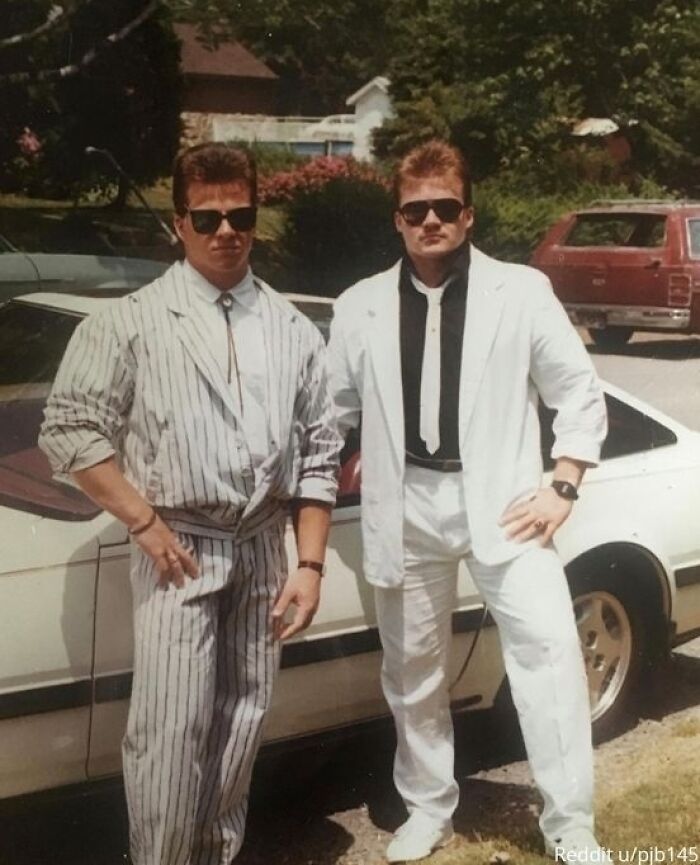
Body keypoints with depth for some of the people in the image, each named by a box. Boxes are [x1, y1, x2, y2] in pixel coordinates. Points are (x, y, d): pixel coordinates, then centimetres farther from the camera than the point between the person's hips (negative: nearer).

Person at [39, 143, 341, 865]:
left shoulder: (293, 330, 8)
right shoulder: (131, 322, -2)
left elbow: (319, 453, 8)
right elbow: (70, 430, -5)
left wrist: (310, 564, 2)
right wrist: (145, 523, -10)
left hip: (263, 548, 4)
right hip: (178, 548, -3)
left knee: (240, 724, 12)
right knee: (172, 728, -6)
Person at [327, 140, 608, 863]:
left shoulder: (521, 291, -1)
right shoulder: (359, 307, 5)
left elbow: (580, 393, 2)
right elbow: (335, 409, 14)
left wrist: (561, 487, -5)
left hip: (498, 500, -2)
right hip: (407, 504, 3)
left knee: (549, 646, -12)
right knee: (412, 668, 12)